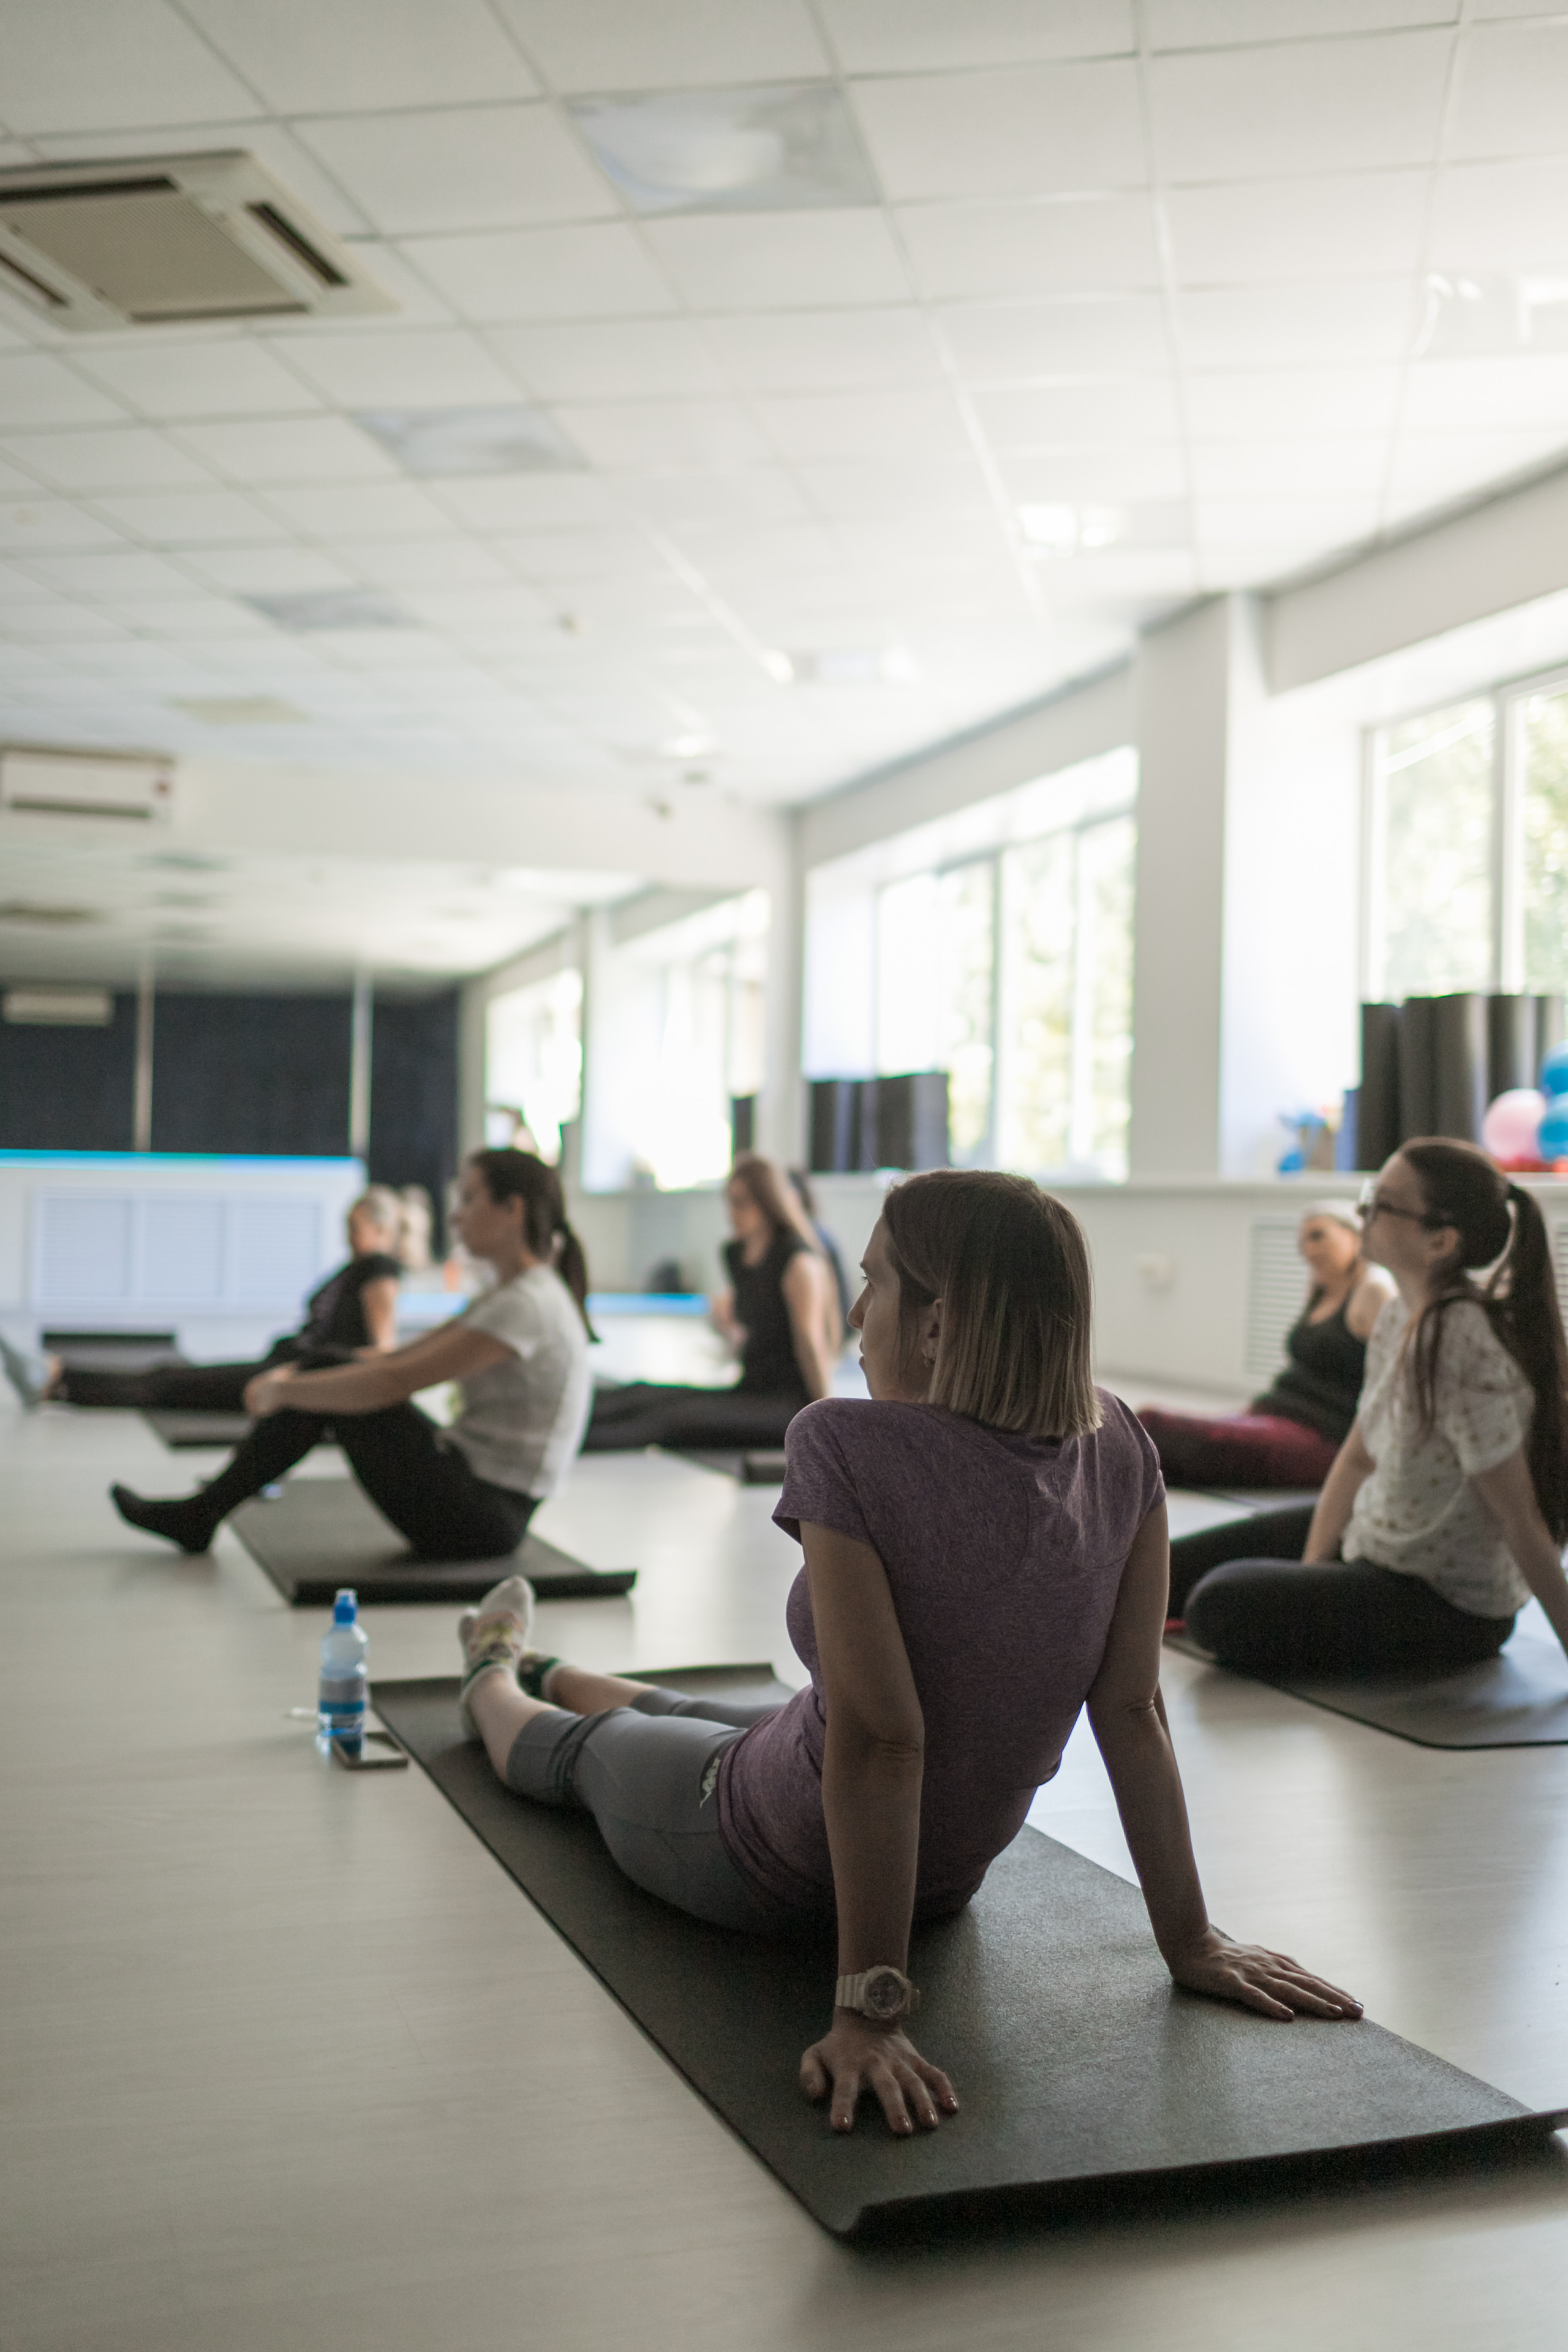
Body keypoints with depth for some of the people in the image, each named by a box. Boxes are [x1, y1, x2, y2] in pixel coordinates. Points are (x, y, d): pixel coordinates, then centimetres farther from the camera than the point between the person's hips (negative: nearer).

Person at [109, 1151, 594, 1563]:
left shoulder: (526, 1305, -20)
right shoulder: (512, 1295, 11)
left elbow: (393, 1383, -23)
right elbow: (402, 1359, 13)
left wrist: (283, 1392, -12)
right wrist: (290, 1380, 4)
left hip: (482, 1519, -9)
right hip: (475, 1494, 9)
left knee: (339, 1394, -10)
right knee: (322, 1381, 7)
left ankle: (202, 1513, 7)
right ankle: (199, 1515, 12)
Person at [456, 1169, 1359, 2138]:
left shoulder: (849, 1448, -34)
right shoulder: (1119, 1447, -17)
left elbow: (879, 1736, -36)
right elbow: (1133, 1710, -15)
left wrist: (869, 2003, -32)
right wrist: (1191, 1941, -7)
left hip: (764, 1867, -5)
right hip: (952, 1875, 5)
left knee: (580, 1749, 30)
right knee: (685, 1714, 35)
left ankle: (493, 1678, 65)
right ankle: (536, 1666, 66)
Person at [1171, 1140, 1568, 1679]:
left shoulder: (1461, 1348, -31)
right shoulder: (1399, 1316, -2)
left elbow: (1521, 1519, -25)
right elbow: (1358, 1457, 7)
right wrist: (1311, 1569, -1)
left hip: (1453, 1611, -9)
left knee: (1218, 1607, -16)